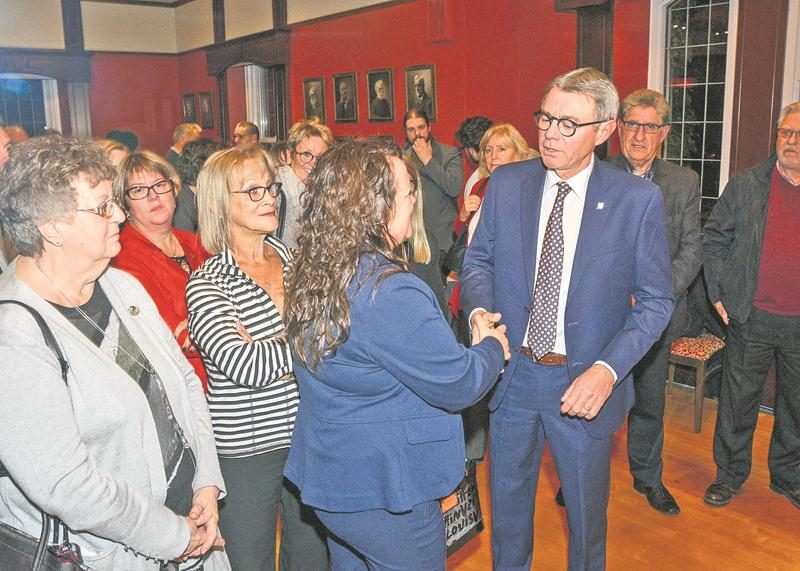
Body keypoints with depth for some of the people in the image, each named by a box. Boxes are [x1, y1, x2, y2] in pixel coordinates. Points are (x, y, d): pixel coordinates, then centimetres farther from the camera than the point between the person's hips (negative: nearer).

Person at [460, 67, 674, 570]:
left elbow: (656, 299, -8)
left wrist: (607, 368, -21)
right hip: (513, 373, 2)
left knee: (587, 512, 19)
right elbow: (479, 261, 6)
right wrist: (479, 310, -15)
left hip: (586, 383, -2)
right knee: (508, 501, 21)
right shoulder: (506, 184, -3)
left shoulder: (639, 199, -11)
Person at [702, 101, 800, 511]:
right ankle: (730, 473, 27)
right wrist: (718, 294, -2)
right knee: (738, 399, 9)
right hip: (750, 318, -1)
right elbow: (713, 239, 3)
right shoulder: (745, 185, -1)